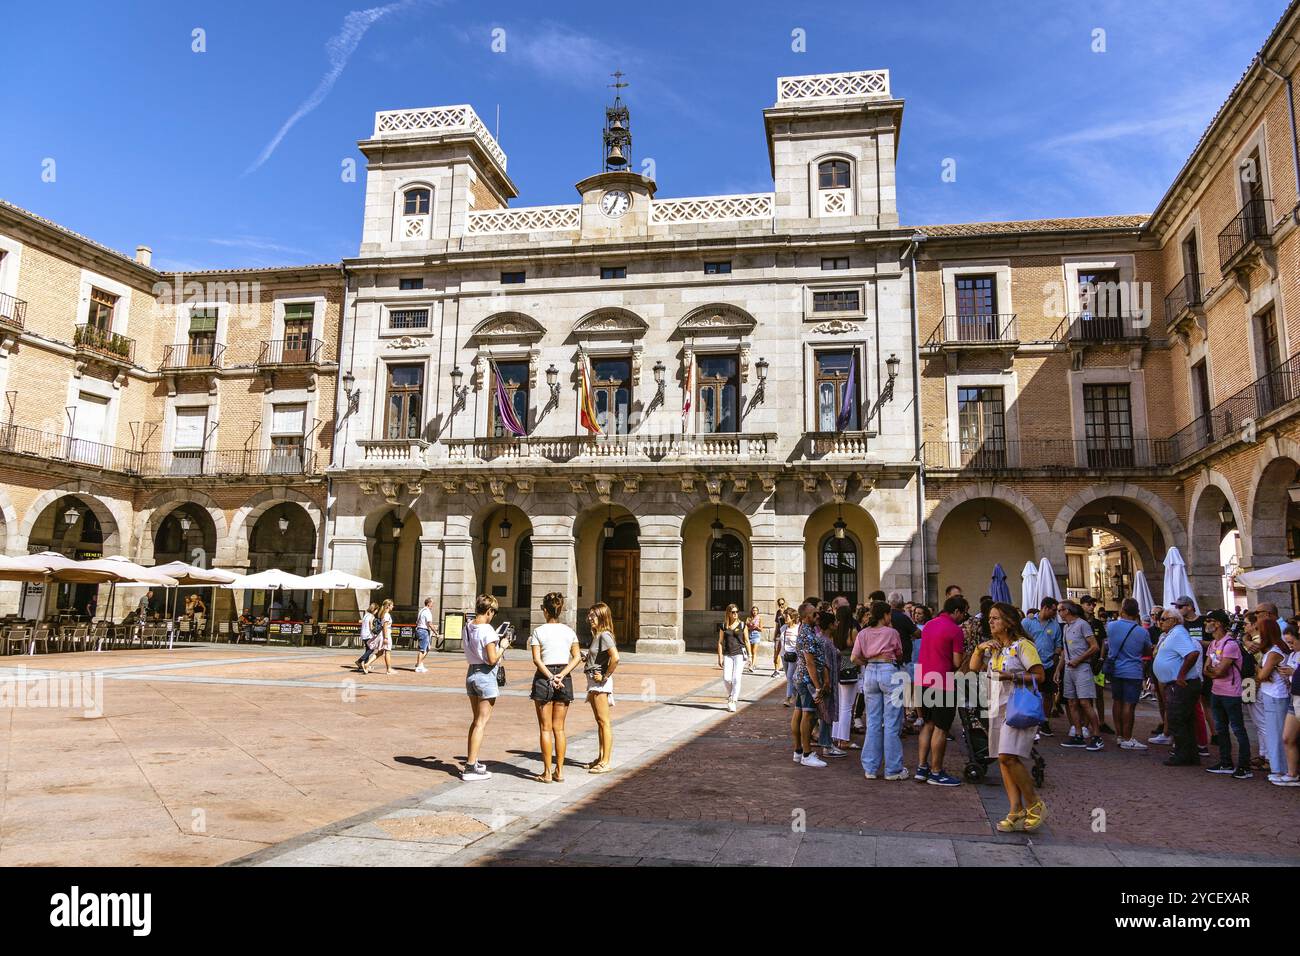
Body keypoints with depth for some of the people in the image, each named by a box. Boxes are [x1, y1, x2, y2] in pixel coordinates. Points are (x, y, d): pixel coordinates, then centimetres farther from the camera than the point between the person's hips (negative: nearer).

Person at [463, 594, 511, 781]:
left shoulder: (468, 627, 6)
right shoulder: (487, 629, -18)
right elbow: (492, 659, -20)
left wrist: (497, 642, 12)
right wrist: (502, 646, -4)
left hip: (471, 673, 8)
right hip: (486, 675, -8)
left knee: (476, 720, 20)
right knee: (482, 722, -1)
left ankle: (471, 762, 27)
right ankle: (470, 768, -1)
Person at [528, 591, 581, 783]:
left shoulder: (538, 632, -5)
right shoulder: (569, 631, 5)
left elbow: (537, 659, -14)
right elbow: (577, 657, -4)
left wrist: (550, 677, -14)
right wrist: (561, 675, -10)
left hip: (544, 678, -3)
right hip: (565, 679, 3)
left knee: (545, 728, 4)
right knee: (559, 728, 11)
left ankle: (547, 773, 7)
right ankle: (559, 771, 14)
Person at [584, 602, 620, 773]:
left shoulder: (604, 635, -17)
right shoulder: (597, 635, 13)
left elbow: (615, 657, -30)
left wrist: (605, 676, -21)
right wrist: (586, 658, 9)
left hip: (600, 683, -10)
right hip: (593, 682, 10)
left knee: (604, 722, -4)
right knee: (599, 721, 16)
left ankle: (605, 762, 1)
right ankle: (601, 758, 25)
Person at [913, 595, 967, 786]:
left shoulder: (928, 625, 14)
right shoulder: (955, 630, -11)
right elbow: (957, 663, -12)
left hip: (923, 680, 8)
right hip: (943, 684, -8)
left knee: (928, 725, 16)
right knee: (941, 729, 1)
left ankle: (921, 768, 17)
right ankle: (936, 773, 8)